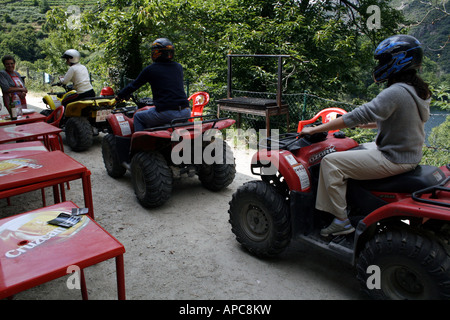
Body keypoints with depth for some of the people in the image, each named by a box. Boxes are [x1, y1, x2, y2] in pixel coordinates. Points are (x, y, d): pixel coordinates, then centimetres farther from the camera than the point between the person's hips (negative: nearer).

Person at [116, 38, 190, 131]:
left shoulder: (150, 70, 0)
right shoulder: (179, 67, 13)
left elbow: (134, 85, 10)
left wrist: (119, 96, 26)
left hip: (167, 113, -5)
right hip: (186, 113, 6)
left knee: (138, 116, 17)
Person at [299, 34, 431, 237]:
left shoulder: (395, 93, -24)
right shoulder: (419, 91, 7)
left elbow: (358, 116, -26)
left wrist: (314, 129, -21)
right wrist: (366, 124, 22)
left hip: (392, 160, -10)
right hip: (411, 155, 10)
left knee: (331, 162, -12)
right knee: (354, 152, 28)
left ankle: (342, 221, -5)